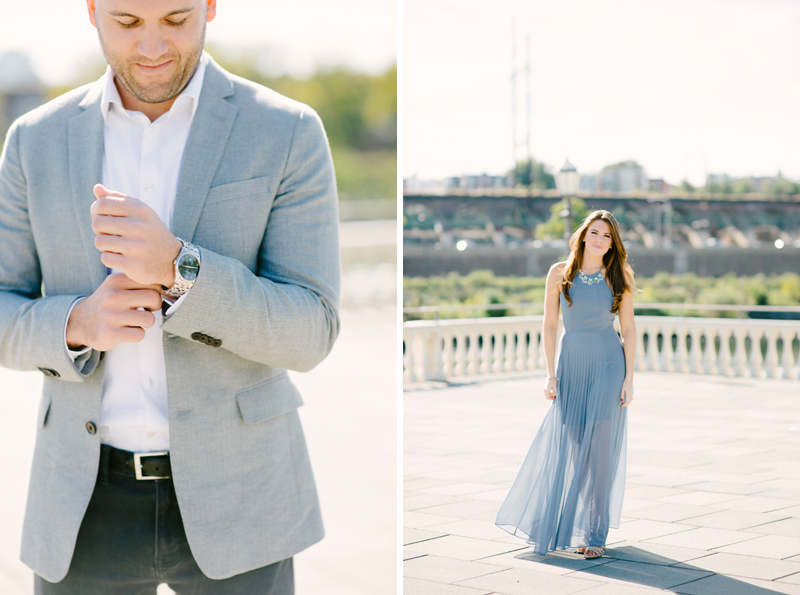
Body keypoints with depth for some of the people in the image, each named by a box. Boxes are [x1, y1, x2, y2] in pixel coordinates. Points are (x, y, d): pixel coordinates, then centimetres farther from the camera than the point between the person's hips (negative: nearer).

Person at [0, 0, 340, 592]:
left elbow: (307, 334, -12)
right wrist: (83, 323, -20)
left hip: (232, 492, -2)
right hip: (92, 503, 2)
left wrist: (174, 267, -28)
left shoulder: (288, 134, -7)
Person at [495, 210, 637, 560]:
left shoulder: (619, 276, 0)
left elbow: (628, 329, 2)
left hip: (608, 364, -1)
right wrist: (550, 374, -3)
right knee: (564, 448, 6)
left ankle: (593, 534, 4)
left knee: (599, 448, -4)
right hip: (571, 365, 1)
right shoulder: (560, 274, 0)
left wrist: (629, 378, -4)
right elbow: (549, 325, 2)